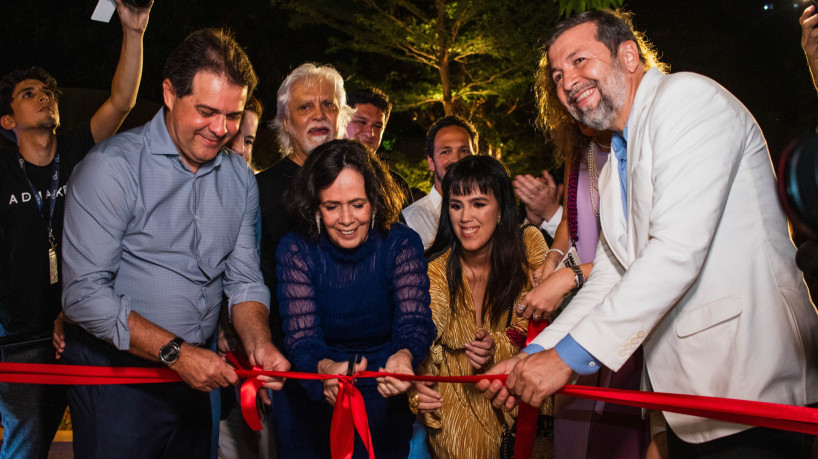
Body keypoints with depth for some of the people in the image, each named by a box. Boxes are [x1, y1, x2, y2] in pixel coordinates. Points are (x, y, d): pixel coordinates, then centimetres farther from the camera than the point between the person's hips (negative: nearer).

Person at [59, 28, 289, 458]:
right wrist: (176, 352, -23)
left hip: (194, 375, 6)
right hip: (114, 376, -5)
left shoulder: (240, 178, 4)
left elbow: (244, 280, 5)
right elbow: (84, 294, -20)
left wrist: (258, 344, -14)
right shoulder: (112, 166, -16)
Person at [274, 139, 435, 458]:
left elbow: (414, 320, -20)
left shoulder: (401, 244, -11)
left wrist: (404, 356, -44)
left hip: (383, 397, 0)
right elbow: (300, 334, -17)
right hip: (311, 399, 0)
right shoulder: (296, 249, -11)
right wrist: (325, 370, -41)